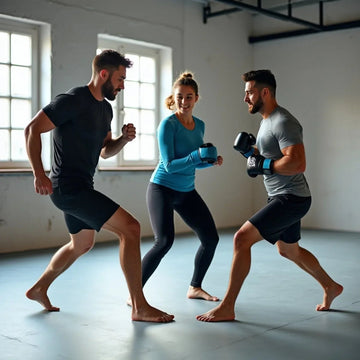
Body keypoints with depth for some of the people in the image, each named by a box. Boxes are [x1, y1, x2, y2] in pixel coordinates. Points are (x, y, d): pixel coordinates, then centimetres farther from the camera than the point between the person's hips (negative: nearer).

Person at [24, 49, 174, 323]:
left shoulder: (105, 108, 13)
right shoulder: (73, 101, -15)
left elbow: (106, 151, 20)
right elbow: (33, 129, -17)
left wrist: (124, 139, 0)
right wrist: (39, 174, -21)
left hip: (81, 187, 11)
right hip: (69, 187, -11)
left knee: (82, 244, 27)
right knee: (130, 227, -17)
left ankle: (39, 289, 42)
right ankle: (139, 308, -12)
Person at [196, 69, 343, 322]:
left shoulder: (283, 122, -19)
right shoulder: (267, 121, 13)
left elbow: (298, 163, -29)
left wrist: (263, 165, -22)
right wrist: (250, 151, 4)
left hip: (291, 198, -11)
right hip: (282, 197, 11)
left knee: (242, 238, -17)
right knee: (289, 251, 25)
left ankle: (227, 308, -10)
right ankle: (331, 287, 46)